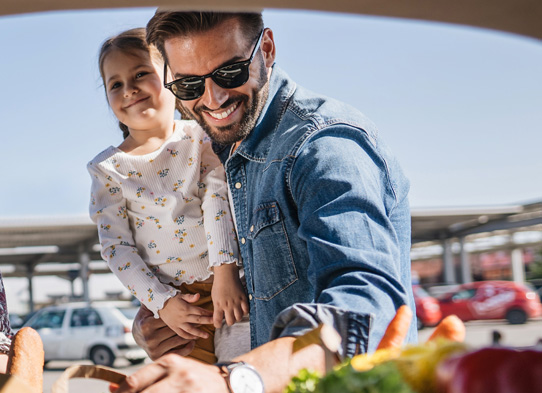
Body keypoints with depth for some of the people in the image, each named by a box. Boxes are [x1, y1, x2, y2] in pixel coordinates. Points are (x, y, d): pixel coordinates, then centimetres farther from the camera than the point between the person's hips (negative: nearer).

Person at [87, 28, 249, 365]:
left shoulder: (201, 137, 3)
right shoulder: (107, 168, 3)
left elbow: (218, 199, -9)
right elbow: (116, 245, 1)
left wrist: (226, 272, -22)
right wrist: (162, 302, -9)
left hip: (230, 285, 0)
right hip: (175, 304, 0)